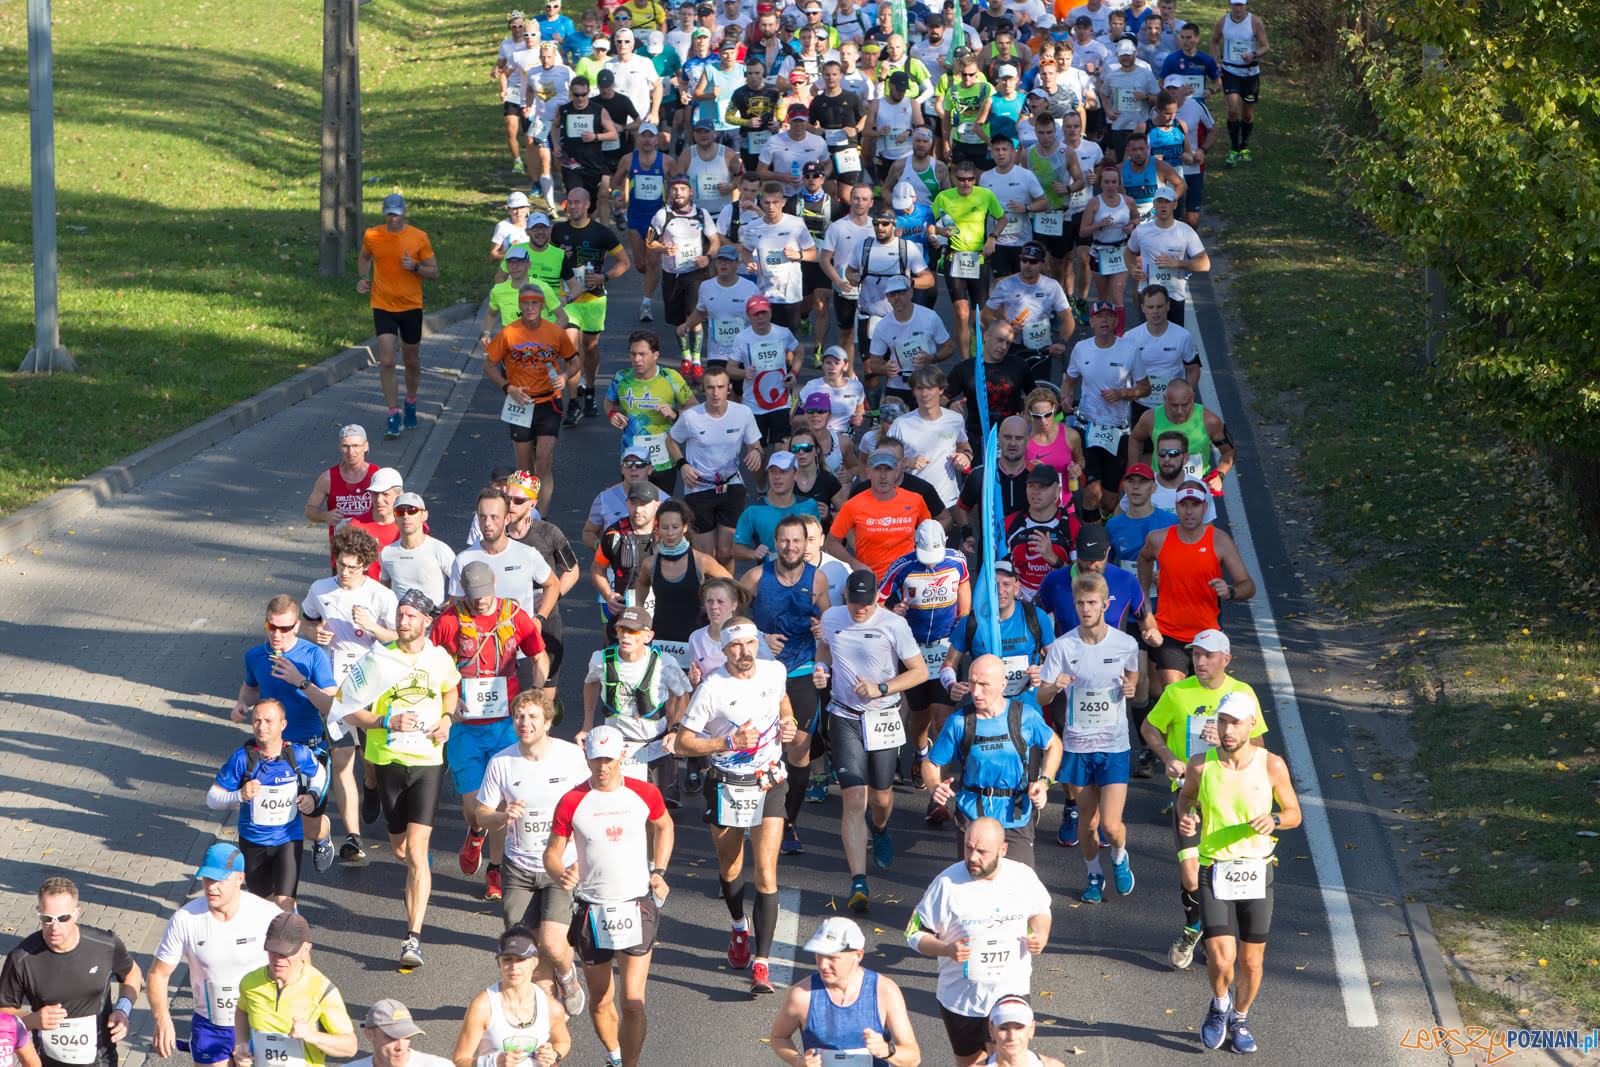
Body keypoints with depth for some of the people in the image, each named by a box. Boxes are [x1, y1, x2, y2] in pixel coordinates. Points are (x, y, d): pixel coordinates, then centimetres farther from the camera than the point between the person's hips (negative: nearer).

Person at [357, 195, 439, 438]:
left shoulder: (418, 237, -6)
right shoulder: (372, 236, -2)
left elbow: (434, 272, 0)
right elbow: (365, 257, 20)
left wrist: (415, 267, -19)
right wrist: (363, 277, 2)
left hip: (411, 307, 0)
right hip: (382, 306, 0)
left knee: (412, 361, 13)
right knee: (387, 362, -11)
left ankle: (411, 404, 38)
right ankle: (393, 416, -7)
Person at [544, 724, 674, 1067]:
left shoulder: (645, 794, -2)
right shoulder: (572, 803, -6)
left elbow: (664, 826, 19)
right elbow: (552, 852, 1)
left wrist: (659, 871, 7)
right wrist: (561, 874, -21)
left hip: (636, 907, 0)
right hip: (592, 910, 0)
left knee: (633, 1001, -10)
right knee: (600, 1001, 12)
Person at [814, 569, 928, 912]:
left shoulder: (894, 625, -12)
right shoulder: (831, 618, -2)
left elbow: (920, 671, -6)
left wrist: (881, 688, -18)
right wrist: (821, 669, -1)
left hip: (884, 719, -1)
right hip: (845, 719, 1)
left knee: (881, 796, 14)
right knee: (854, 798, -12)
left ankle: (880, 831, 53)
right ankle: (859, 882, -17)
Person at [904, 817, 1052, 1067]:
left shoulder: (1023, 876, -8)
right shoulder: (948, 882, -16)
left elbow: (1040, 911, 13)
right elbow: (916, 934, -9)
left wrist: (1041, 936, -9)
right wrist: (946, 950, -27)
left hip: (1012, 993, 1)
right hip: (962, 998, -1)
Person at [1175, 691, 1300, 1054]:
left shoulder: (1271, 765, -8)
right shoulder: (1201, 765, -8)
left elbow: (1294, 813, 4)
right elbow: (1187, 795, 14)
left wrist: (1274, 821, -18)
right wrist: (1186, 817, -7)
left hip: (1256, 871, 1)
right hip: (1214, 871, -1)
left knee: (1251, 961, 9)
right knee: (1221, 960, -13)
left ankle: (1240, 1020, 36)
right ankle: (1220, 1004, 21)